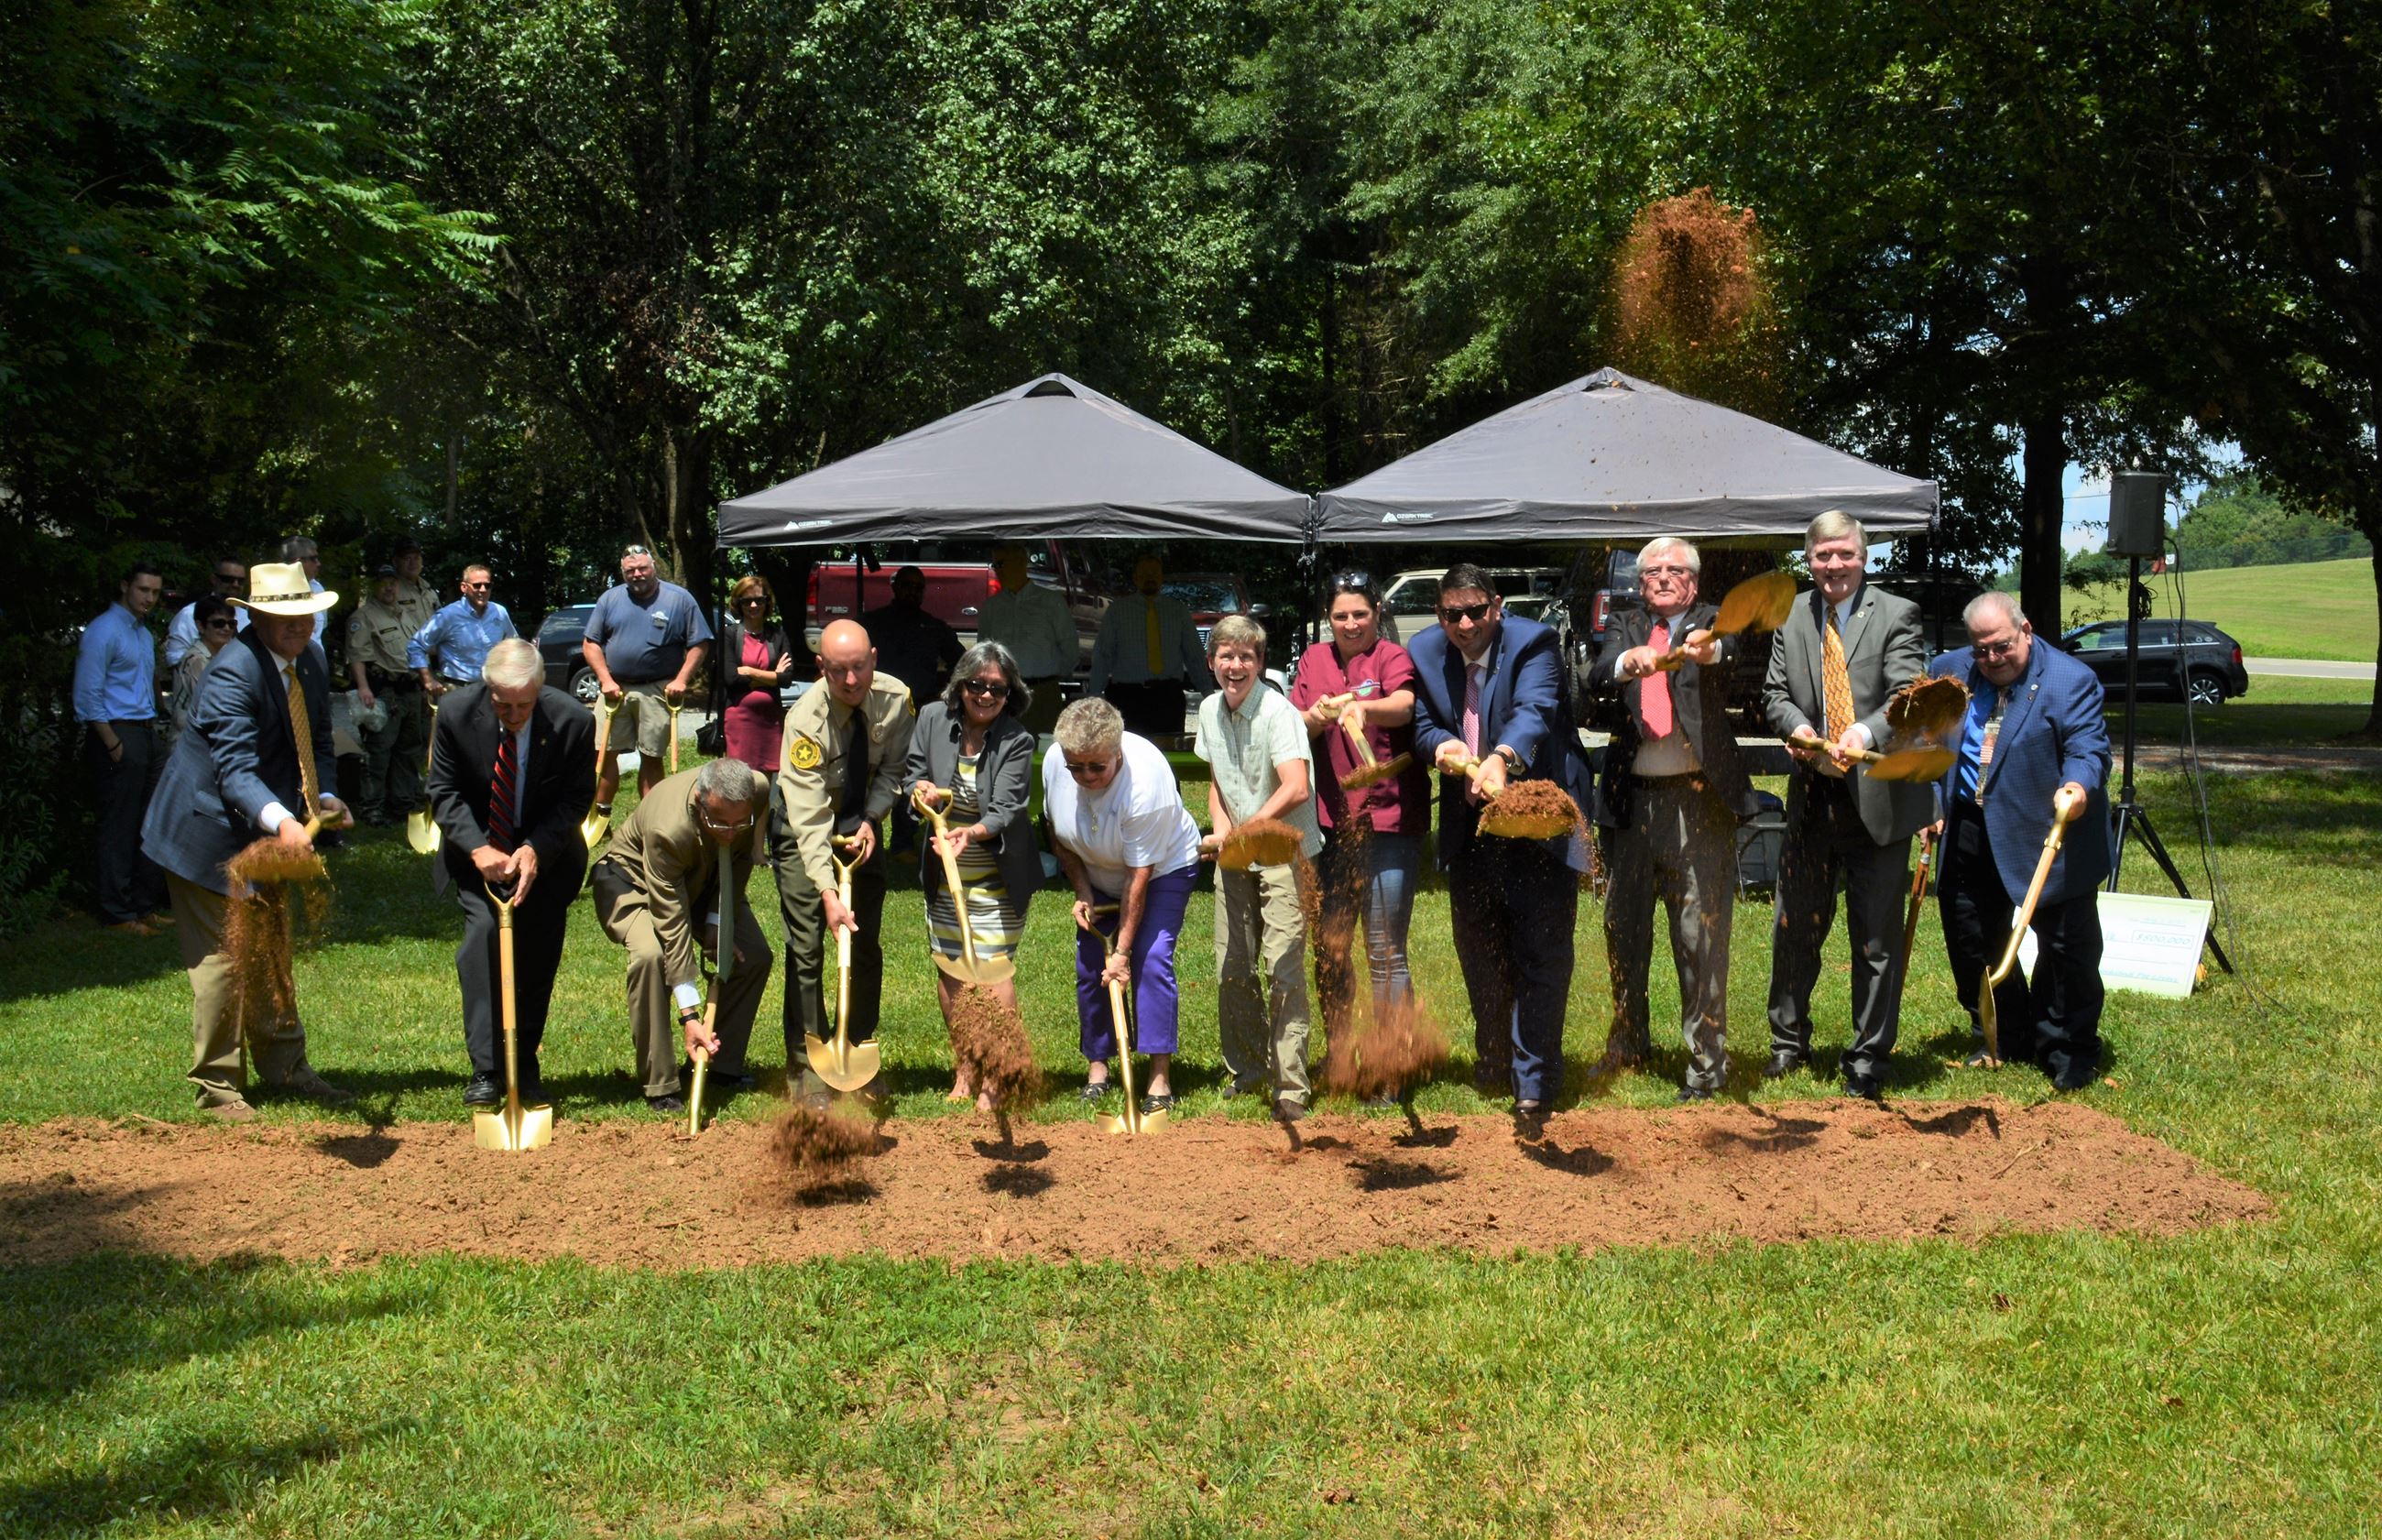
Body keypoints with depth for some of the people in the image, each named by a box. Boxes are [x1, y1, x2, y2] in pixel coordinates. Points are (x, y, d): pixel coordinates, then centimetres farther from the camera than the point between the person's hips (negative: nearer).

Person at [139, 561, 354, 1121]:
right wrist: (281, 821, -52)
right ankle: (217, 1087, 8)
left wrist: (324, 797, -7)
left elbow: (317, 741, 11)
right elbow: (235, 770, -35)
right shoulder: (233, 673, -26)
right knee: (220, 960, -3)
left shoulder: (309, 660, 1)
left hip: (263, 836, 9)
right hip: (209, 833, -9)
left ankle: (286, 1067, 29)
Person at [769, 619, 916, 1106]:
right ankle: (807, 1067, -1)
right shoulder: (806, 720, -31)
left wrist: (870, 820, -18)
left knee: (867, 946, 5)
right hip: (803, 828, -4)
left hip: (861, 823, 4)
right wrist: (827, 892, -42)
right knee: (807, 947, -8)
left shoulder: (895, 699, -19)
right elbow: (809, 819, -35)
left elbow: (893, 768, -2)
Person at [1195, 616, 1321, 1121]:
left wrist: (1243, 832, -27)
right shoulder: (1210, 710, 5)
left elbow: (1296, 788, -28)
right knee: (1232, 969, 11)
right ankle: (1247, 1069, 27)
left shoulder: (1278, 712, -18)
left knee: (1283, 966, -12)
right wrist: (1220, 827, 0)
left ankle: (1291, 1087, -8)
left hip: (1284, 852, -7)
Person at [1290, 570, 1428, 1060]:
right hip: (1330, 818, 5)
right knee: (1328, 946, 11)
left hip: (1388, 819, -5)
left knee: (1385, 954, -3)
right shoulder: (1314, 660, 11)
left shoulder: (1393, 657, -4)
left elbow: (1404, 706, -24)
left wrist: (1363, 708, -45)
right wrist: (1315, 718, -18)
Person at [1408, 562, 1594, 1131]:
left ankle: (1533, 1085, -3)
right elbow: (1422, 722, 4)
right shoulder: (1426, 652, 2)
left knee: (1541, 955, -7)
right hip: (1468, 825, 6)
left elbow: (1534, 710, -31)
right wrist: (1442, 745, -21)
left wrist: (1501, 758, -52)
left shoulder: (1532, 642, -15)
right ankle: (1493, 1060, 36)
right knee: (1478, 954, 17)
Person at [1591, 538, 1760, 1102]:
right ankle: (1629, 1040, 35)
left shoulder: (1714, 623, 3)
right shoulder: (1626, 628, 13)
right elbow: (1600, 670, -8)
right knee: (1623, 926, 16)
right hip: (1632, 797, 4)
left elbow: (1734, 655, -20)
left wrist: (1710, 649, -44)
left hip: (1697, 797, -4)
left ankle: (1705, 1059, 6)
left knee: (1701, 933, -4)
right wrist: (1628, 661, -31)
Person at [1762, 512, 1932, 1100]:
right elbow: (1775, 693, 9)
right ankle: (1788, 1041, 32)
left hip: (1878, 800, -4)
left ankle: (1868, 1058, 16)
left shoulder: (1896, 615, -4)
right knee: (1795, 928, 14)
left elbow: (1906, 693, -15)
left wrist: (1866, 731, -35)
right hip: (1812, 798, 4)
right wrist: (1798, 726, -14)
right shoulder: (1790, 618, 9)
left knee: (1876, 938, 3)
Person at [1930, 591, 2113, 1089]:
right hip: (1969, 830, 5)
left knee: (2066, 946, 0)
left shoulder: (2071, 680, -10)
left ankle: (2069, 1054, 13)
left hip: (2047, 836, -5)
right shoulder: (1948, 671, 6)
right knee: (1971, 940, 13)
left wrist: (2078, 786, -38)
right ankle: (2006, 1042, 30)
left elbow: (2088, 748, -17)